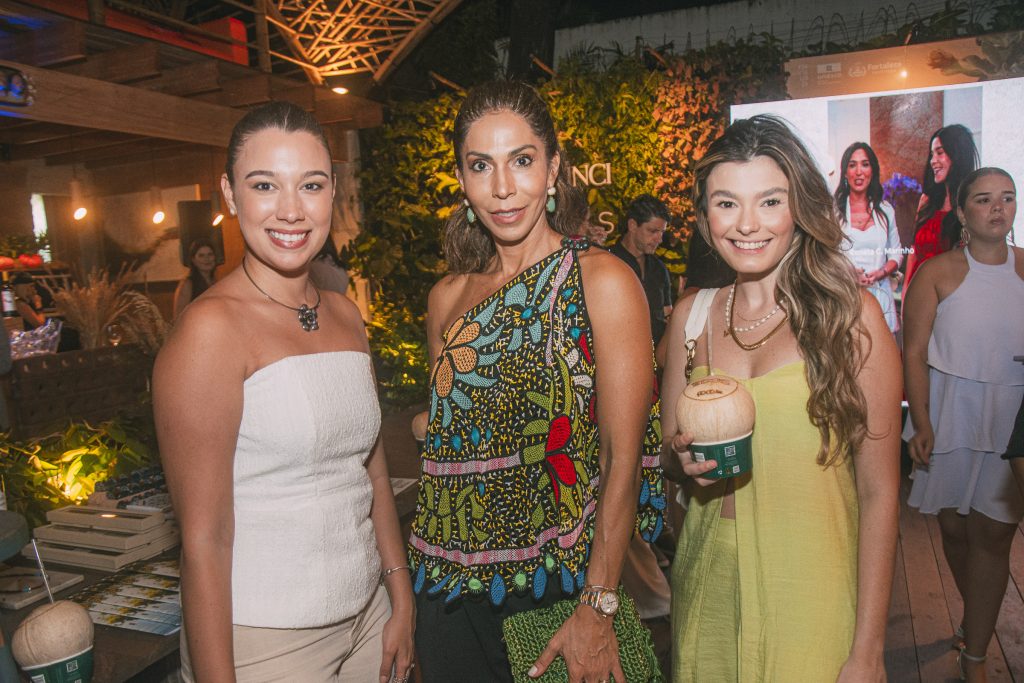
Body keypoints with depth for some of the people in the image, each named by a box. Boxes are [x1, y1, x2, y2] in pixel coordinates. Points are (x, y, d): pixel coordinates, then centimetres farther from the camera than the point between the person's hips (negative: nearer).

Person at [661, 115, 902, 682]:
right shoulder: (691, 315, 0)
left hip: (811, 590, -3)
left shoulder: (849, 314, -10)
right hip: (708, 582, 3)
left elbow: (879, 492, -9)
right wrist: (683, 458, -13)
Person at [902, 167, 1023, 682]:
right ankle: (979, 622, 33)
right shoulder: (938, 272, -1)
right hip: (950, 417, 0)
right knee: (954, 527, 9)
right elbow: (914, 352, -5)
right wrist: (922, 423, -12)